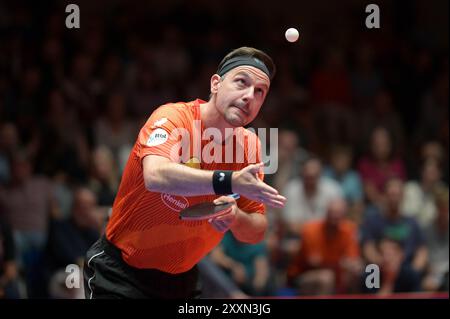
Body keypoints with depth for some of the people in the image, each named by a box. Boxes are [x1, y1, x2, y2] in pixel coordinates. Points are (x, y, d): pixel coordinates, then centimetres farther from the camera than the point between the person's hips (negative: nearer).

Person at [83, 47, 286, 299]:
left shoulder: (250, 146, -3)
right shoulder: (173, 117, -19)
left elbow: (257, 232, -1)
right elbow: (156, 175, -40)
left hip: (184, 280, 6)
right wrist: (229, 182, -50)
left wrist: (235, 218, -23)